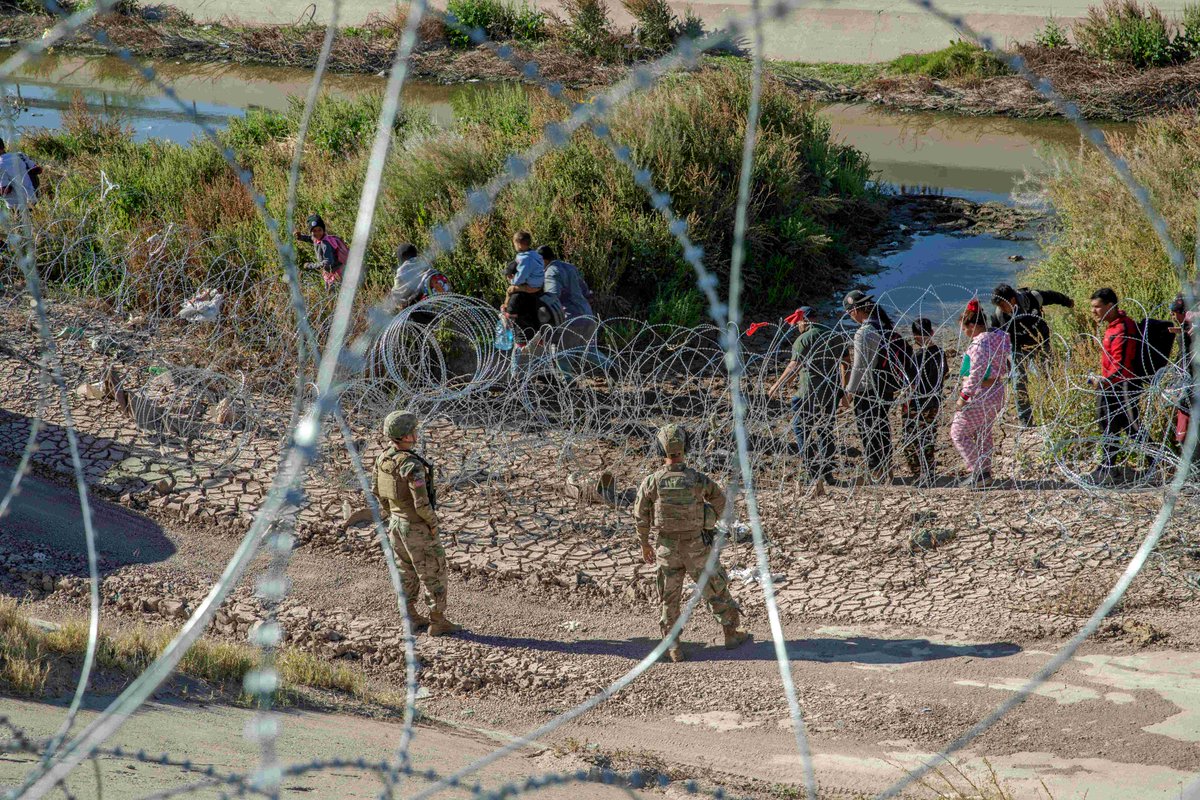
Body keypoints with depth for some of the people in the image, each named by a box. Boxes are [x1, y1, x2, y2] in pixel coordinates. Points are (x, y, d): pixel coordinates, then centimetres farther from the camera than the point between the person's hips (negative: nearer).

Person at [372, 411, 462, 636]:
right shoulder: (412, 465, -30)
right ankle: (438, 622, 12)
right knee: (433, 573, 5)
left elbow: (379, 493, 8)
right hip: (417, 528, -8)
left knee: (406, 571, 19)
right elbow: (421, 502, -30)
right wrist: (433, 523, -13)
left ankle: (410, 617, 27)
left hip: (396, 523, 8)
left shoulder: (383, 459, -4)